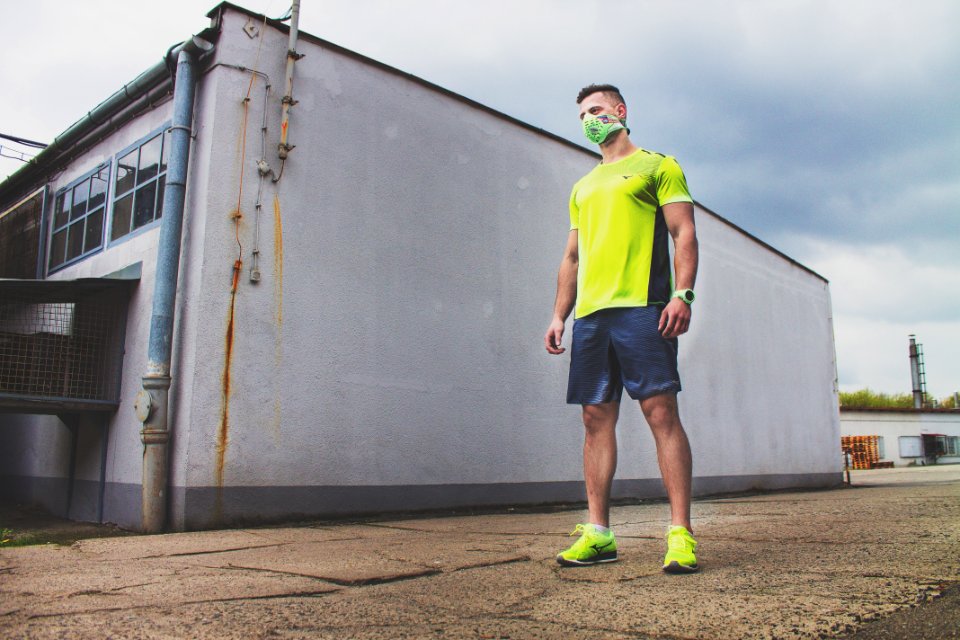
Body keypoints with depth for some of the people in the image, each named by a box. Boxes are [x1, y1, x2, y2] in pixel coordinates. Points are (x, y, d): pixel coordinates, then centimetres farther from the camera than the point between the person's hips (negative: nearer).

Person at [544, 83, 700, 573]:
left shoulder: (656, 165, 11)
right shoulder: (583, 188, 28)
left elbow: (684, 232, 0)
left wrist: (683, 294, -14)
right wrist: (559, 314, 14)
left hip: (641, 307, -5)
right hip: (590, 313, 6)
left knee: (661, 410, -10)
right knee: (597, 418, 2)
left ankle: (680, 534, -7)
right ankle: (598, 534, 7)